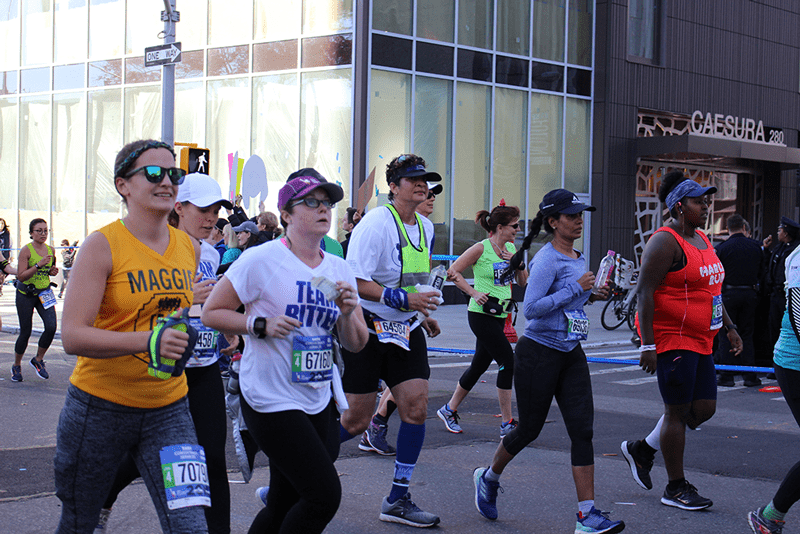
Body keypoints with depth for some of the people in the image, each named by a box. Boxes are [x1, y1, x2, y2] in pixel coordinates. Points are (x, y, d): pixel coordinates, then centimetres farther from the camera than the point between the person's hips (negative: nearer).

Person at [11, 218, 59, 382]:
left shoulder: (50, 250, 4)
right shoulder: (26, 250, -13)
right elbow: (21, 276, -19)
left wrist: (53, 271, -1)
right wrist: (38, 265, -27)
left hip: (44, 293, 4)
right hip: (26, 294, -4)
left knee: (51, 327, -13)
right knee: (25, 332, 2)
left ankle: (38, 360, 9)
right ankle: (16, 366, 23)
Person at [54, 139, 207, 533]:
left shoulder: (190, 248, 5)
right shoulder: (102, 245, -12)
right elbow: (73, 336, -21)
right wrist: (148, 341, -32)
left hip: (169, 410, 4)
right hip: (101, 408, -3)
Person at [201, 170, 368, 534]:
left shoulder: (339, 269, 9)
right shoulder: (262, 260, -9)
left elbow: (356, 344, 12)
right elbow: (211, 313, -5)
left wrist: (348, 314, -8)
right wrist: (260, 324, -18)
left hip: (318, 400, 7)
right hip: (271, 400, -6)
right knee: (325, 494, -12)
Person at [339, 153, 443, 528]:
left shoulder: (425, 227, 9)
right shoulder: (376, 223, -16)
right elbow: (356, 282, -21)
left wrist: (423, 315, 16)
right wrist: (404, 300, -27)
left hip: (406, 330, 7)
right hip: (368, 329, -7)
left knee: (416, 408, -4)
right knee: (356, 421, -2)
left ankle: (398, 500, 6)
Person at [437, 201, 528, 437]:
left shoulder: (511, 248, 9)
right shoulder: (481, 249, -12)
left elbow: (523, 282, 14)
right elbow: (453, 272, -10)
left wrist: (519, 263, -4)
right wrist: (473, 293, -17)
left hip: (499, 315, 8)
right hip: (481, 314, -8)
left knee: (480, 365, 14)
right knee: (508, 362, -12)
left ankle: (449, 410, 30)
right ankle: (507, 424, -6)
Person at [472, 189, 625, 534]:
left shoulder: (579, 259, 11)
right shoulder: (546, 260, -14)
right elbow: (531, 308, -24)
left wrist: (591, 296, 6)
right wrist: (576, 288, -22)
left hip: (572, 355, 7)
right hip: (539, 354, -7)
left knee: (583, 430, -5)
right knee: (529, 430, 7)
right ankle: (488, 477, 35)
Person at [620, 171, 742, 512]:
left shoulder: (702, 239, 16)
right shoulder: (666, 242, -13)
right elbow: (644, 292, -18)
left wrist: (729, 328, 20)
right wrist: (648, 345, -22)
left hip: (699, 340, 9)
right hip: (672, 339, -9)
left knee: (704, 408, 9)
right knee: (677, 411, -3)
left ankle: (642, 450, 26)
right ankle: (676, 488, 9)